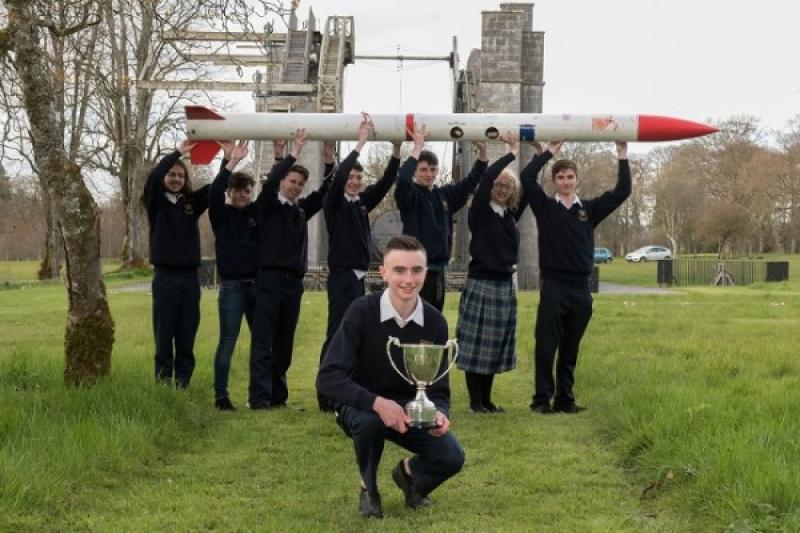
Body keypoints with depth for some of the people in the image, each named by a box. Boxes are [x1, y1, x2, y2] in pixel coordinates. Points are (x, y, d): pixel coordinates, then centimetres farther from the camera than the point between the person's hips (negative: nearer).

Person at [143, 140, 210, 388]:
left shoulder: (192, 203, 10)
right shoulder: (156, 203, 2)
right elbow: (153, 177, -16)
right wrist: (178, 152, -20)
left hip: (190, 277, 3)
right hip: (165, 276, -3)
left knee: (187, 339, 6)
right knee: (164, 337, 0)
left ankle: (183, 385, 12)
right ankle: (163, 385, 6)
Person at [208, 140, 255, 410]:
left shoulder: (257, 212, 9)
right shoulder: (221, 214, 0)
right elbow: (213, 192, -17)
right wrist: (231, 162, -26)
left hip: (258, 284, 4)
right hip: (232, 286, -4)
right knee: (227, 344, -2)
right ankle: (220, 396, 4)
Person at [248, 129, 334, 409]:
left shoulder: (302, 208, 16)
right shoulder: (268, 205, 2)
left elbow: (325, 191, 10)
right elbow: (269, 181, -16)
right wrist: (293, 153, -17)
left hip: (294, 281, 5)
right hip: (270, 278, -5)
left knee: (284, 343, 8)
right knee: (263, 342, -8)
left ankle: (277, 395, 13)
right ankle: (259, 398, -10)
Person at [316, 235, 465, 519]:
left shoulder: (435, 322, -13)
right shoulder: (362, 312, -23)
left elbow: (439, 388, -8)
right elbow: (328, 378, -27)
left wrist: (439, 413, -33)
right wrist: (377, 402, -41)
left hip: (410, 407, 3)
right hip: (362, 405, -2)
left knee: (451, 457, -20)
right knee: (368, 419, -38)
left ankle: (409, 473, 19)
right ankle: (369, 489, -4)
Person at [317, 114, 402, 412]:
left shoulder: (362, 202, 12)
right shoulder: (334, 202, -6)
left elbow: (386, 183, 6)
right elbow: (338, 176, -23)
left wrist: (396, 151, -5)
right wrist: (360, 142, -24)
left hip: (359, 276, 8)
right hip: (341, 276, -8)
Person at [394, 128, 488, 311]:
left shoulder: (445, 194, 11)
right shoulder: (410, 194, -5)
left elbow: (471, 181, 14)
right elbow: (402, 179, -26)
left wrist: (482, 152, 0)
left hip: (438, 269, 6)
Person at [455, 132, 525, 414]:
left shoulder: (511, 214, 9)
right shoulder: (480, 211, -7)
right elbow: (485, 178, -23)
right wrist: (511, 153, -20)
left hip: (505, 285, 6)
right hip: (480, 284, -6)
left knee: (497, 345, 9)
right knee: (475, 344, -1)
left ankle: (487, 398, 18)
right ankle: (475, 400, 7)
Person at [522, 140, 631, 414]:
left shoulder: (590, 209, 10)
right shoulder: (545, 207, 4)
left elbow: (622, 191, 5)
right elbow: (527, 177, -9)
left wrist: (622, 157, 1)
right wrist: (547, 152, -3)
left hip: (581, 288, 3)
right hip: (553, 286, -3)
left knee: (570, 350, 10)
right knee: (546, 347, -3)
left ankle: (565, 398, 18)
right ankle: (542, 399, 4)